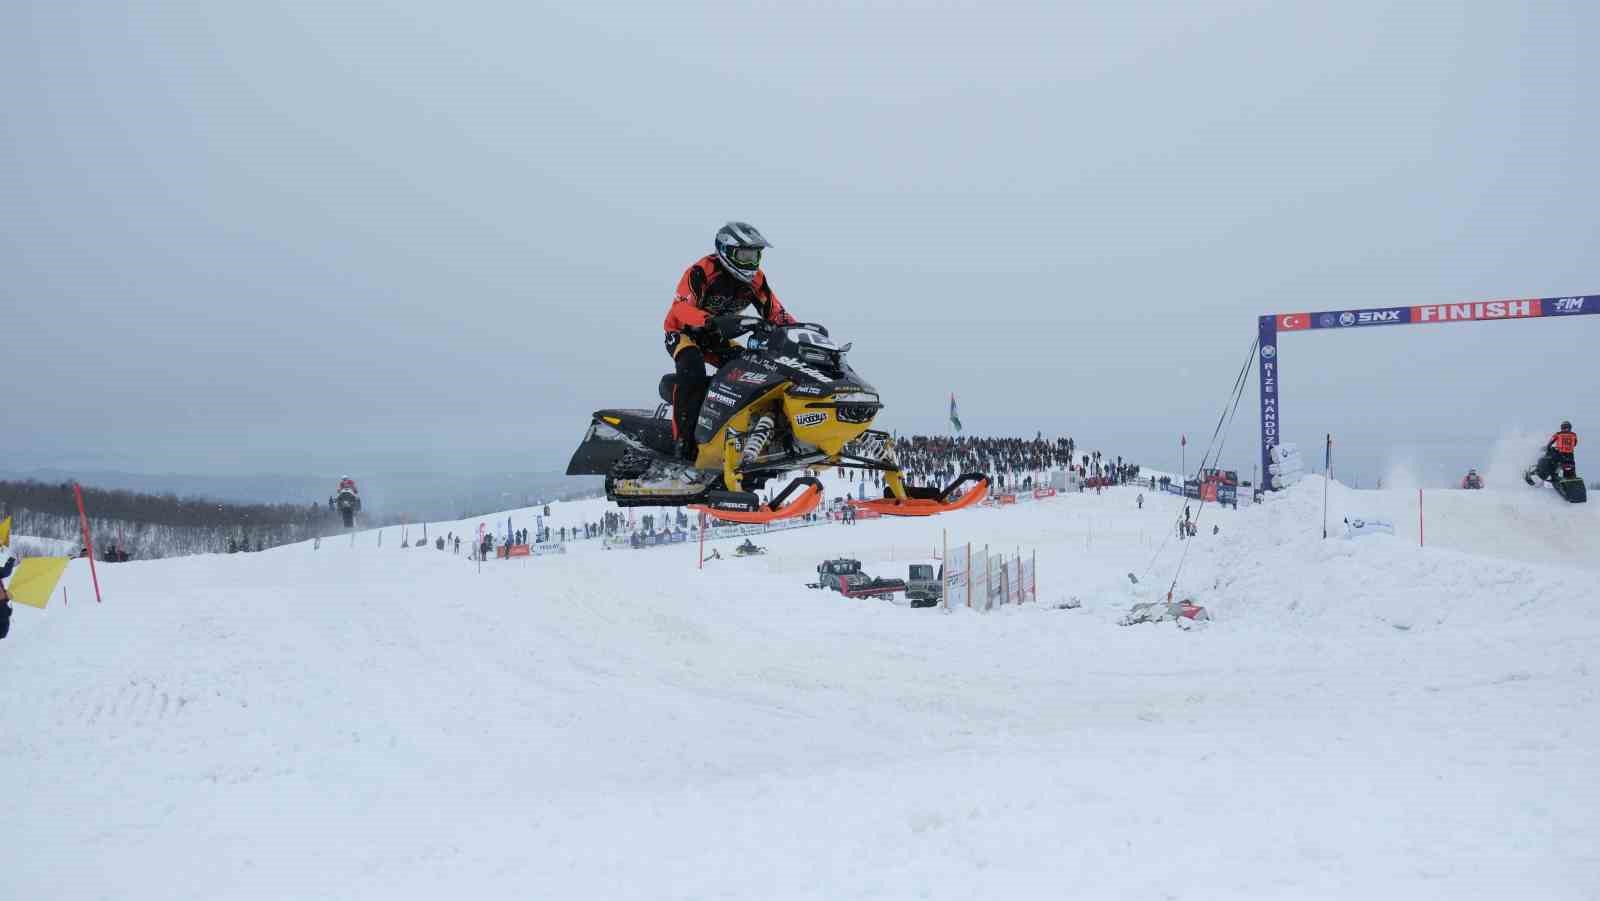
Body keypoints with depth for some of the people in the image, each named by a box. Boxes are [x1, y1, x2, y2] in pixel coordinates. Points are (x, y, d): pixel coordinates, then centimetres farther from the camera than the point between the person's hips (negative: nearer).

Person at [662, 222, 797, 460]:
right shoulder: (701, 272, -23)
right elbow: (682, 308, -37)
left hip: (717, 340, 6)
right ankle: (684, 436, -35)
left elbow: (775, 312, -2)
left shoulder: (755, 278, -4)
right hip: (683, 333, -6)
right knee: (693, 370, -35)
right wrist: (713, 321, -55)